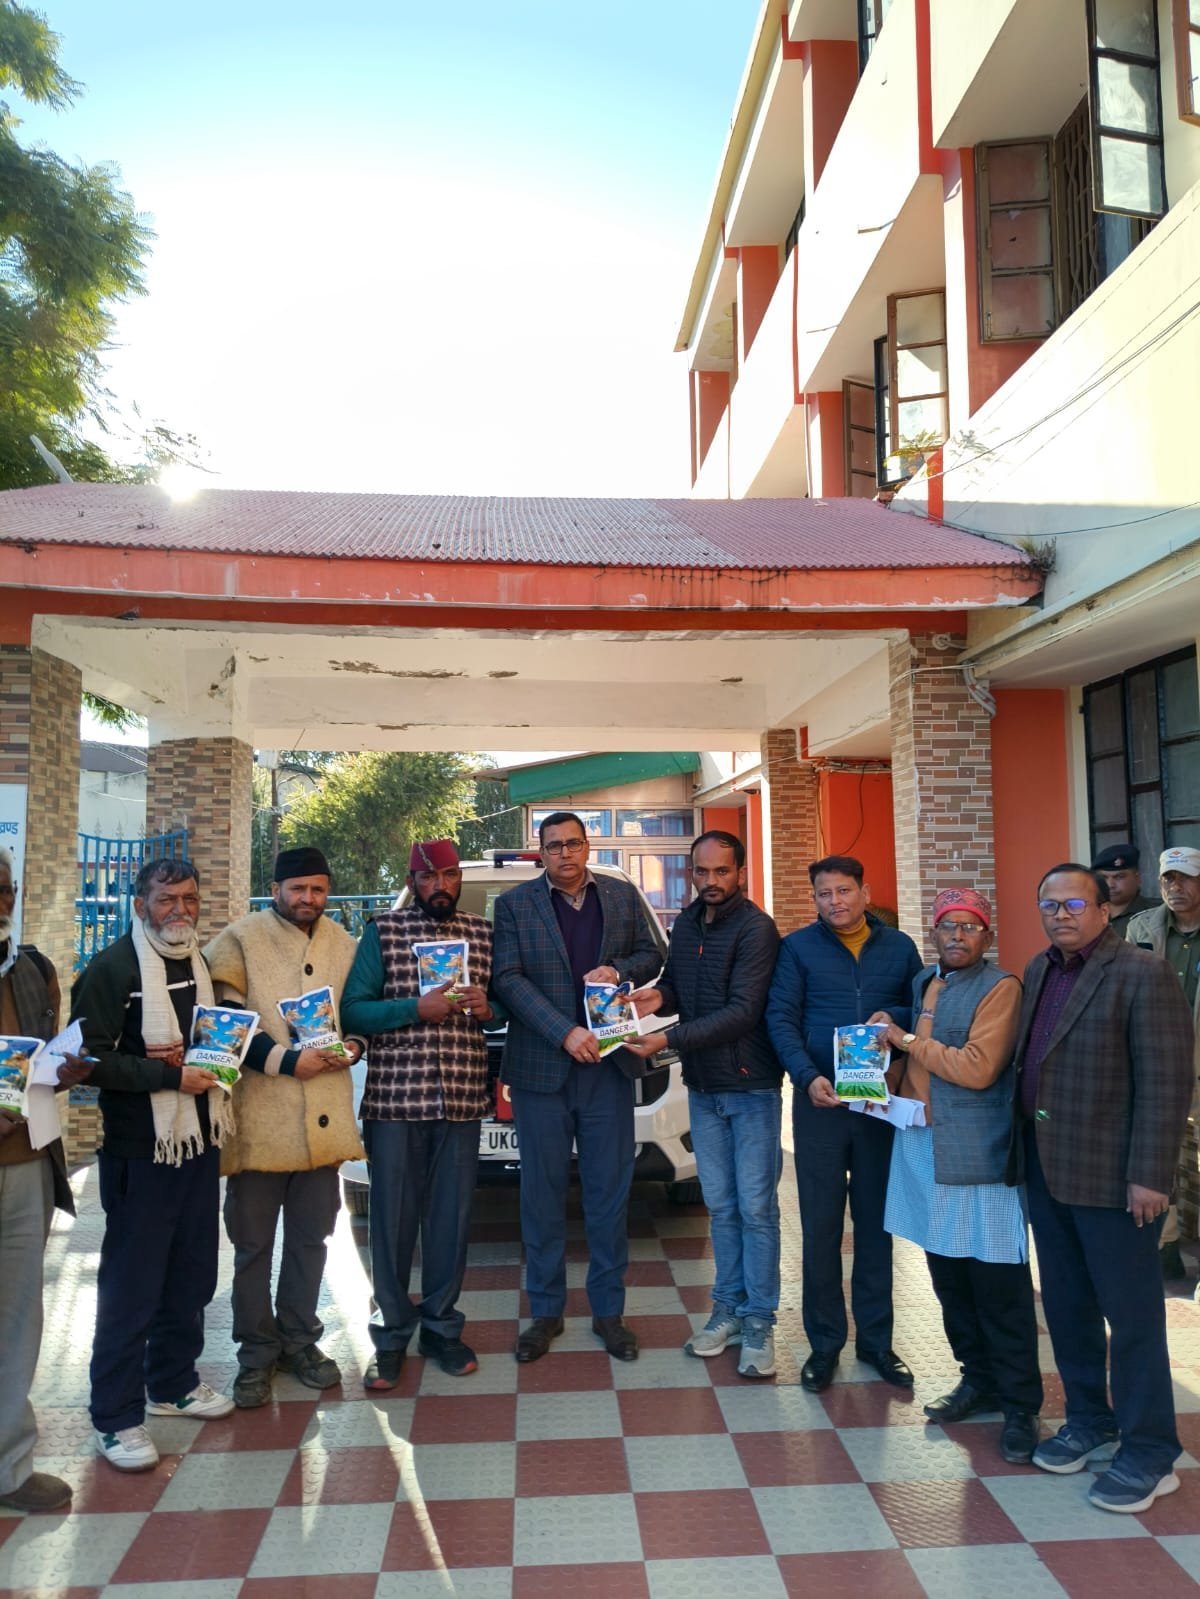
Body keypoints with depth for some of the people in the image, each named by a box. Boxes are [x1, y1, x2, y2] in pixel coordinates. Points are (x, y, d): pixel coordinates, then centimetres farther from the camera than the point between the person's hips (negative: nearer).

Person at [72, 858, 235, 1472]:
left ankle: (174, 1381, 33)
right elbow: (91, 1058, -16)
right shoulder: (110, 969, -9)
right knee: (131, 1284, 0)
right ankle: (116, 1416, 14)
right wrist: (171, 1075, -20)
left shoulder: (203, 965, 11)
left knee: (191, 1274, 15)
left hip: (199, 1144, 7)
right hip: (140, 1151, -6)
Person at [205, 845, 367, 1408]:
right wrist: (285, 1060, -18)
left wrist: (352, 1046, -4)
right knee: (253, 1241, 8)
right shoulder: (240, 939, -4)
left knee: (311, 1236, 15)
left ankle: (299, 1338, 32)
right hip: (258, 1115, -3)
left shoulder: (344, 945, 10)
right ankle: (257, 1352, 25)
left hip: (324, 1117, 4)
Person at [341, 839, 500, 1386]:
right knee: (393, 1221, 5)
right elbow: (351, 1010, -5)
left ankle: (441, 1328, 26)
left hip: (461, 1103, 2)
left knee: (452, 1219, 9)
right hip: (393, 1100, -2)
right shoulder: (382, 932, 2)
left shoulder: (484, 934, 11)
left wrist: (487, 1008, -6)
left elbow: (506, 1003, 16)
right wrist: (415, 1008, -17)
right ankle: (391, 1336, 20)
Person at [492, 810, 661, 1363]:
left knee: (609, 1192, 9)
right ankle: (545, 1311, 22)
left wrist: (619, 971, -10)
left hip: (609, 1067, 2)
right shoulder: (514, 904, 0)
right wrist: (565, 1033, -17)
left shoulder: (623, 896, 8)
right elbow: (508, 979, -8)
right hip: (541, 1068, -1)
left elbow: (651, 955, 13)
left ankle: (608, 1309, 23)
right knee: (543, 1194, 8)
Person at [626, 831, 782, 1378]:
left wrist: (670, 1039, -24)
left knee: (756, 1208, 1)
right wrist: (659, 995, -6)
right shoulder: (685, 925, 9)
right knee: (721, 1205, 14)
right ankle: (728, 1309, 26)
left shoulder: (755, 929, -15)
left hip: (750, 1087, -6)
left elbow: (742, 1011, -20)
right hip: (702, 1087, 6)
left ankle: (759, 1322, 13)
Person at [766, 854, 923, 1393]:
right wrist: (808, 1076, -20)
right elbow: (780, 1019, -6)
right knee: (821, 1226, 4)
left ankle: (875, 1339, 25)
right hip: (820, 1101, -2)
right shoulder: (798, 948, 0)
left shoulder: (899, 947, 7)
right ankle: (824, 1343, 17)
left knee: (876, 1223, 11)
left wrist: (893, 1018, -12)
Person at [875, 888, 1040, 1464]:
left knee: (998, 1282, 0)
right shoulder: (923, 984, 14)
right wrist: (889, 1080, 6)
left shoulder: (1000, 988, -7)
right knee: (947, 1273, 13)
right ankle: (978, 1378, 29)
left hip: (977, 1152, -6)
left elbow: (978, 1068, -17)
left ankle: (1020, 1405, 13)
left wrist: (906, 1040, -11)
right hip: (922, 1145, 7)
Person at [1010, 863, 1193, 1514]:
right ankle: (1090, 1423, 36)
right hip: (1046, 1167, 7)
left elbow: (1167, 1082, -16)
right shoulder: (1039, 971, 10)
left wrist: (1149, 1175, -18)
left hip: (1111, 1174, -7)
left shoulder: (1143, 975, -12)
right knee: (1066, 1306, 18)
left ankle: (1149, 1455, 21)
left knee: (1132, 1313, 5)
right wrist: (1024, 1151, 8)